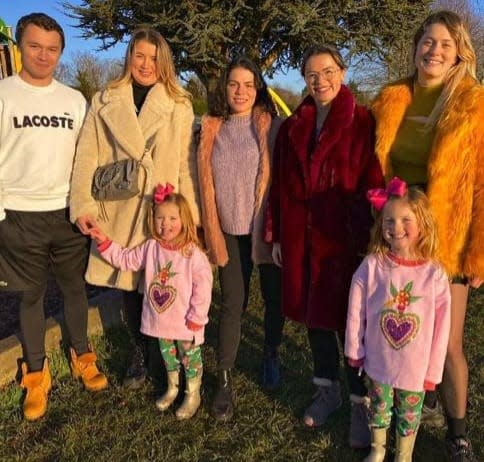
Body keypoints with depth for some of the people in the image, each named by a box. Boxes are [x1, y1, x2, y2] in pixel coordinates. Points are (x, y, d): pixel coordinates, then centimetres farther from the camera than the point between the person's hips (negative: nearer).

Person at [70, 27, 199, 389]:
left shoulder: (179, 105, 4)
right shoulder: (105, 102, 7)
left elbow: (186, 163, -1)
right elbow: (88, 156, 1)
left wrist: (189, 214, -7)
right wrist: (83, 205, -9)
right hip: (119, 211, 2)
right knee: (129, 283, 11)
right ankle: (140, 354, 32)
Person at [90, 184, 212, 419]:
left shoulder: (193, 254, -20)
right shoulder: (150, 248, -4)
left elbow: (203, 287, -18)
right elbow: (125, 259, 5)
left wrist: (196, 317, -16)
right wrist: (104, 242, -4)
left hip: (186, 322, -5)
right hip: (161, 319, 5)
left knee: (190, 355, 13)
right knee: (167, 354, 23)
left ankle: (193, 395, 34)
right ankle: (172, 388, 46)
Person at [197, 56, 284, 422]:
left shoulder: (271, 125, -2)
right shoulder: (211, 129, 6)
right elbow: (205, 180, 7)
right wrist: (209, 227, 3)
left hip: (266, 225, -1)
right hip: (230, 229, 1)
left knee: (273, 296, 11)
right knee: (233, 303, 2)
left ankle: (271, 355, 37)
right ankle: (225, 380, 12)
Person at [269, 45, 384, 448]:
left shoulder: (362, 123, -5)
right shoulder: (293, 127, 9)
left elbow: (373, 186, -8)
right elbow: (280, 187, 10)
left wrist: (368, 240, -12)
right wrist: (278, 237, 8)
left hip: (345, 241, -4)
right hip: (301, 241, 5)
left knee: (349, 320, 4)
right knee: (313, 316, 15)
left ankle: (361, 403, 22)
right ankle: (328, 390, 34)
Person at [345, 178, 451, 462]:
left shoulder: (435, 275, -17)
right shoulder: (372, 267, -16)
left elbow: (441, 328, -9)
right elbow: (356, 312, -5)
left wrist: (432, 371, -4)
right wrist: (355, 351, 1)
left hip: (415, 368, -1)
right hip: (378, 362, 1)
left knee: (409, 416, 20)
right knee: (379, 410, 23)